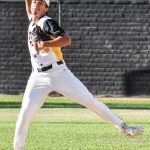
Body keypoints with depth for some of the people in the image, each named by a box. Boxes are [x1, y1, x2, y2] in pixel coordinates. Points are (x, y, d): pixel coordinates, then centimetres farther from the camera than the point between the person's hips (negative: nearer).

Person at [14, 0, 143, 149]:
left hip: (60, 74, -5)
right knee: (25, 112, -10)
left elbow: (66, 39, -24)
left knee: (90, 100, -5)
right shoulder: (32, 21, 10)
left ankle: (123, 127, 1)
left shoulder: (47, 22, -10)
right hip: (38, 78, 5)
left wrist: (44, 44, -28)